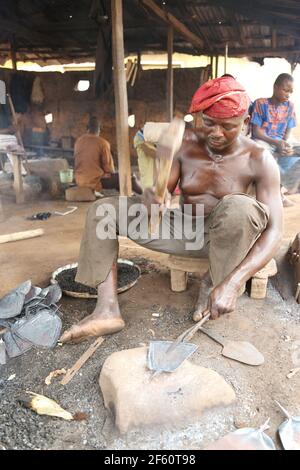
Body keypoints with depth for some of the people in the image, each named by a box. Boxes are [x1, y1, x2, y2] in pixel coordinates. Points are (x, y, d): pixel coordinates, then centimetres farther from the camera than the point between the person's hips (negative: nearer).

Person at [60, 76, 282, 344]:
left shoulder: (259, 160, -17)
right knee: (102, 210, -9)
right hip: (182, 231, 3)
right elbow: (161, 195, -9)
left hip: (224, 239, -3)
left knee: (239, 206, -38)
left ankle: (215, 285, -11)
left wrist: (233, 283, -37)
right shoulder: (184, 147, -9)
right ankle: (107, 309, -20)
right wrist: (152, 200, -37)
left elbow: (274, 230, -23)